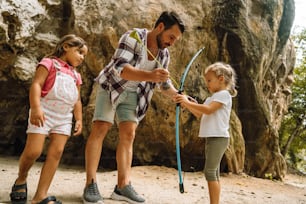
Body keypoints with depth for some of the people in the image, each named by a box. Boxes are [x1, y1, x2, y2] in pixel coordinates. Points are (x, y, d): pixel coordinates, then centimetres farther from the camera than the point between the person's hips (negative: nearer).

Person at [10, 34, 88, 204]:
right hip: (43, 113, -6)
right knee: (33, 151, -11)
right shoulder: (49, 63, 1)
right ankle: (21, 180, 20)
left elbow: (77, 100, 21)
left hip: (64, 118, 6)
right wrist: (35, 108, -23)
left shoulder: (75, 75, 20)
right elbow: (36, 84, -11)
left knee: (56, 153, -5)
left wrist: (78, 119, 11)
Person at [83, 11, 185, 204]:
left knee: (128, 135, -3)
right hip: (111, 86, -5)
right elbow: (119, 67, -35)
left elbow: (165, 83, 8)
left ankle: (123, 186, -2)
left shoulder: (164, 54, -3)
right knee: (100, 129, -13)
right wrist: (149, 75, -48)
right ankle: (91, 184, -10)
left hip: (133, 94, 5)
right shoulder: (133, 36, -22)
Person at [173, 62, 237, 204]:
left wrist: (188, 102, -19)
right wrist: (186, 103, 8)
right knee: (213, 172, 10)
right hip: (211, 138, 9)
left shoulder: (224, 94, -9)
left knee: (210, 171, -11)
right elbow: (199, 114, 20)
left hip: (218, 138, -9)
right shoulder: (212, 98, 20)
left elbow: (208, 110, -22)